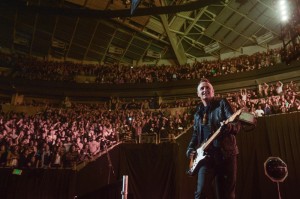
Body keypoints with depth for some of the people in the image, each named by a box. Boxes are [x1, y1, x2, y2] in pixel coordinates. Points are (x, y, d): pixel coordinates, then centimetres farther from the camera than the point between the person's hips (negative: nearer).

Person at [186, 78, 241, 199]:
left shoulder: (222, 103, 5)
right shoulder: (198, 113, 18)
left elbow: (237, 124, -7)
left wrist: (229, 126, -30)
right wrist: (190, 149, 8)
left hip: (226, 153, -2)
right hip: (206, 155, 3)